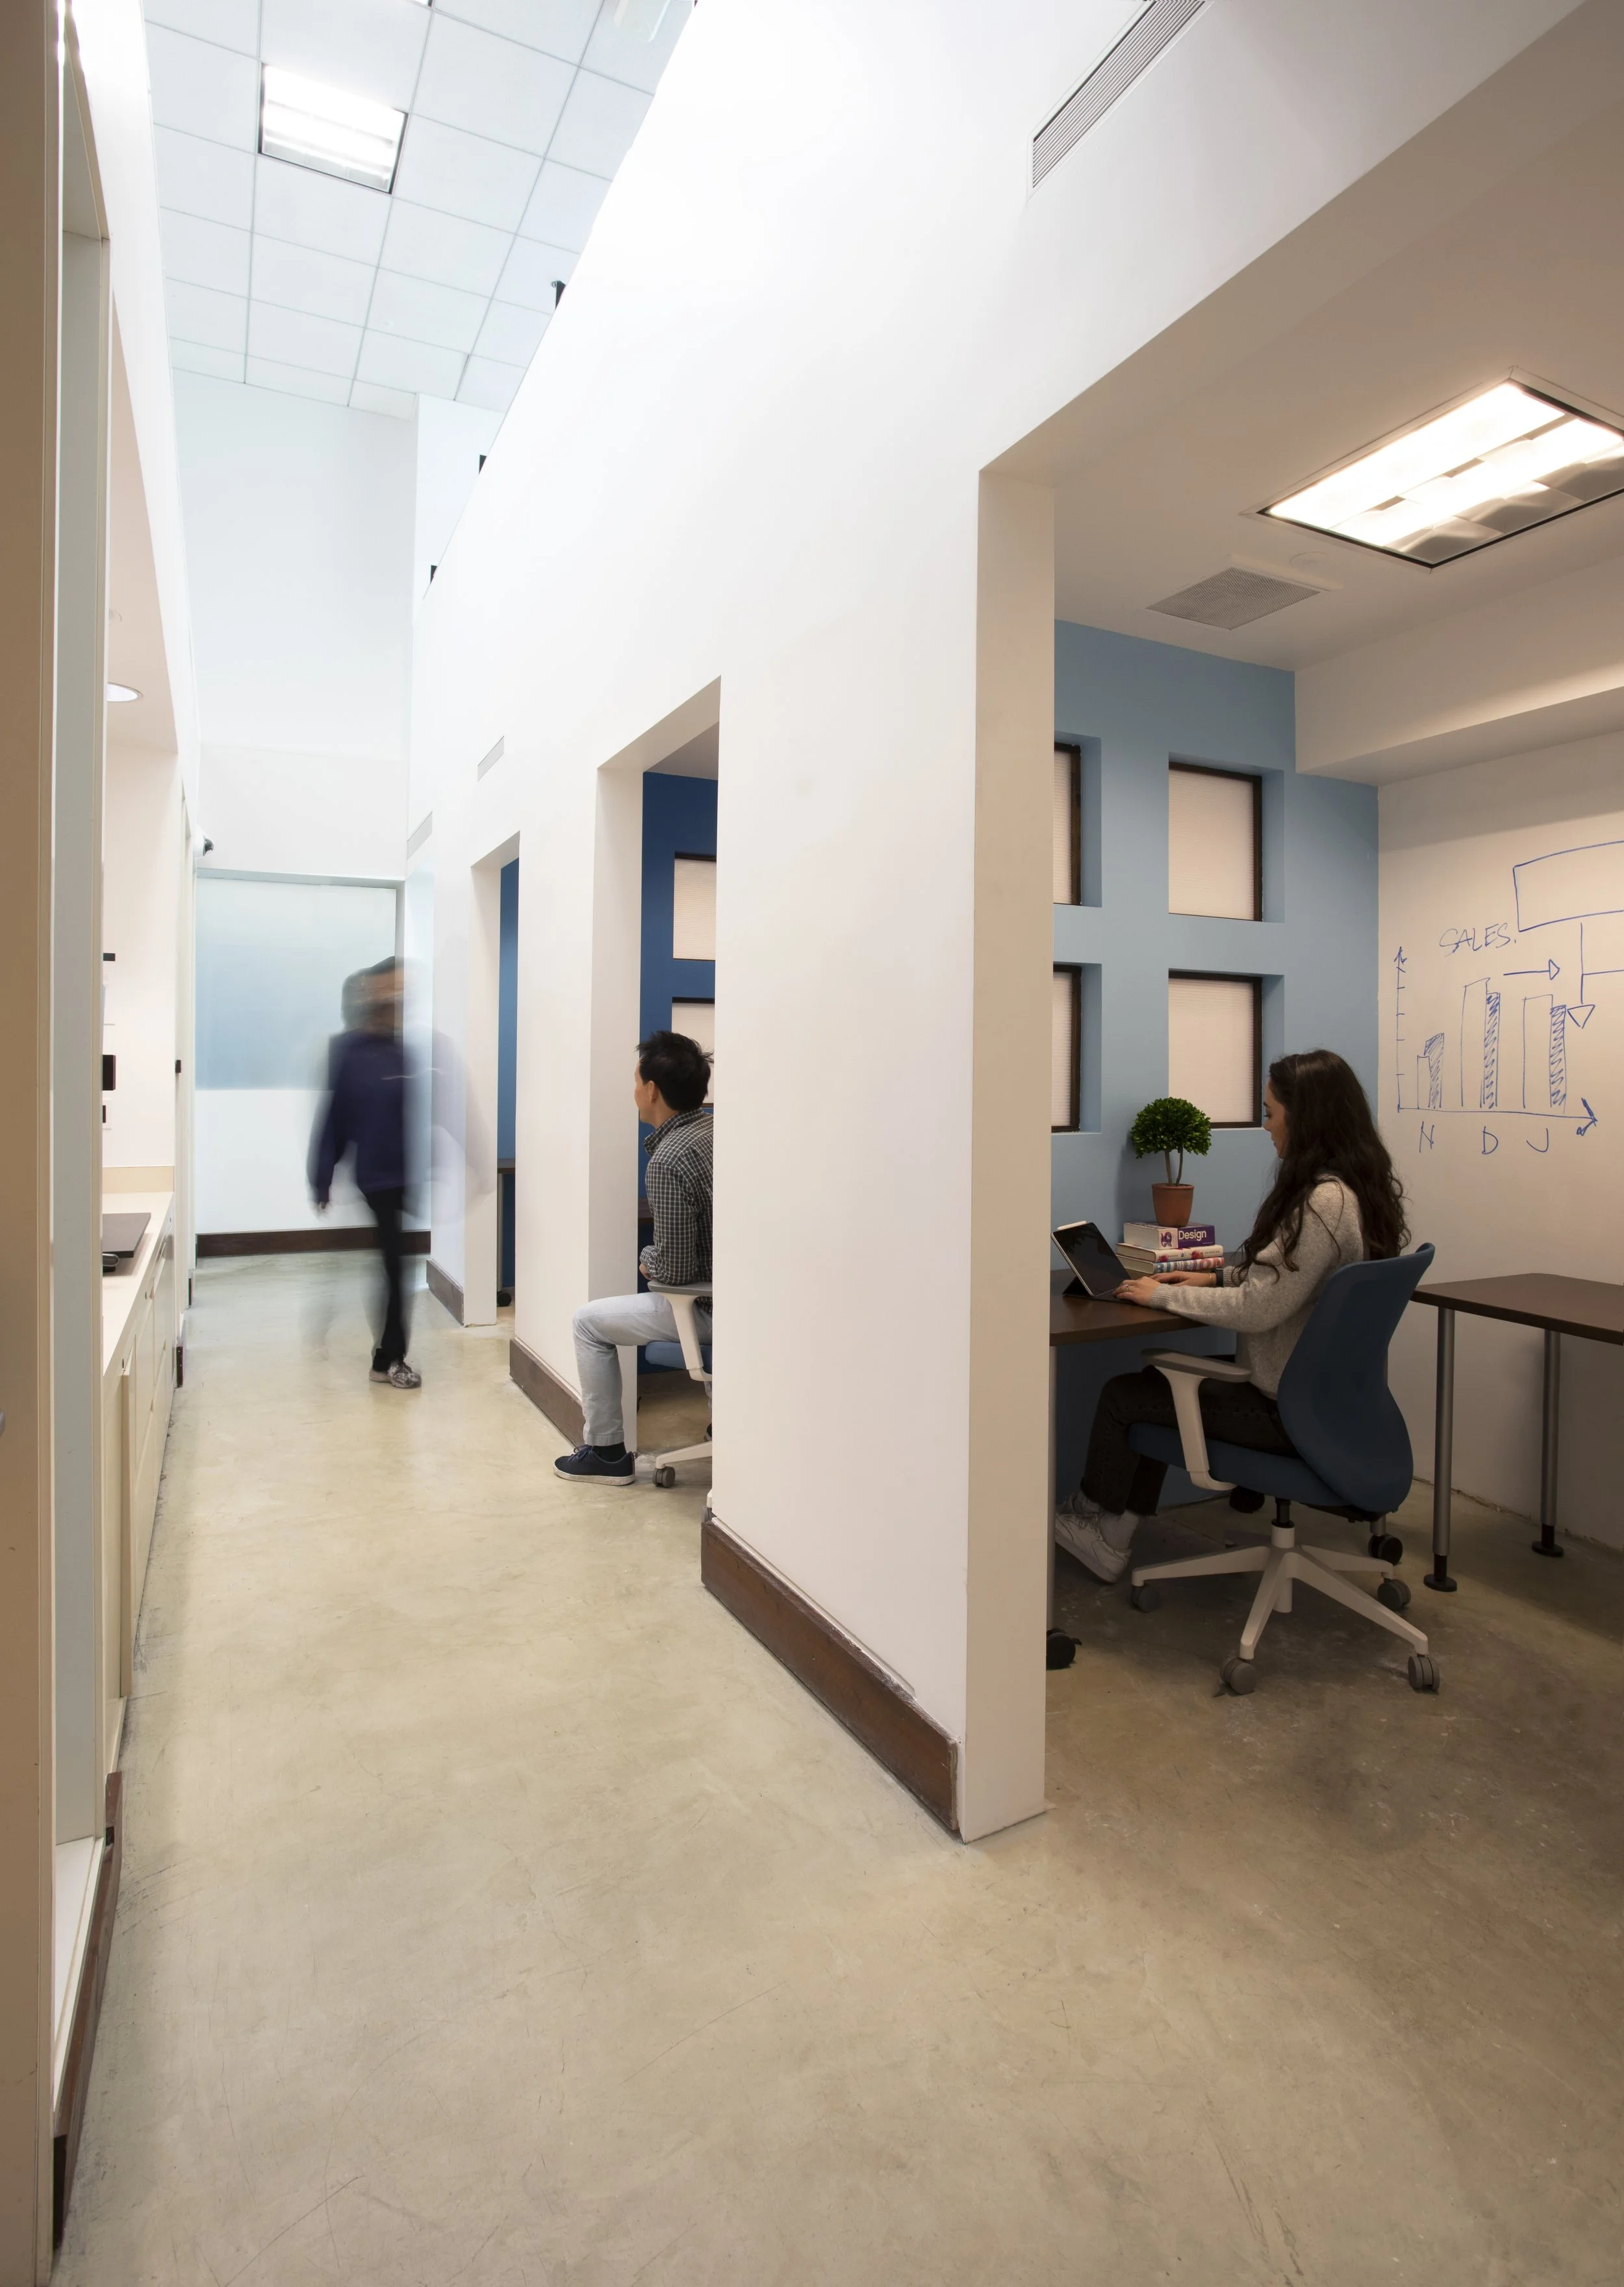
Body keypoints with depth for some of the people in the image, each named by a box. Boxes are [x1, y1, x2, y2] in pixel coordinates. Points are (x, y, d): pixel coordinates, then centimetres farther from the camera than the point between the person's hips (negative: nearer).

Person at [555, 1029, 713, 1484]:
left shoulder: (667, 1162, -23)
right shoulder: (720, 1126, 2)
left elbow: (675, 1269, -22)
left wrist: (648, 1259, 0)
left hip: (712, 1306, -9)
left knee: (589, 1322, 7)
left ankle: (606, 1452, 16)